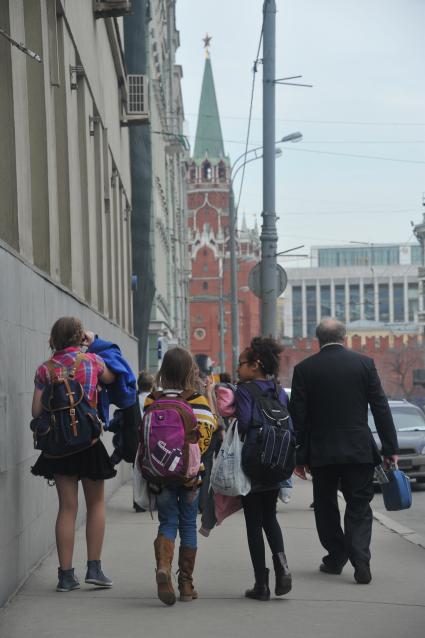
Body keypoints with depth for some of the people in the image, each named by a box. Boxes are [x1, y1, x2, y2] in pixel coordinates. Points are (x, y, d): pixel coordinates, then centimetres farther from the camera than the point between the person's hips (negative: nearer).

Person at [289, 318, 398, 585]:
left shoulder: (304, 369, -2)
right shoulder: (364, 363, -1)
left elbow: (298, 415, -2)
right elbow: (381, 407, -2)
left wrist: (299, 456, 3)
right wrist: (390, 448, 3)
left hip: (321, 452, 0)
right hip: (360, 450, 0)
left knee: (326, 506, 17)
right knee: (359, 507, 5)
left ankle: (336, 558, 22)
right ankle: (360, 561, -10)